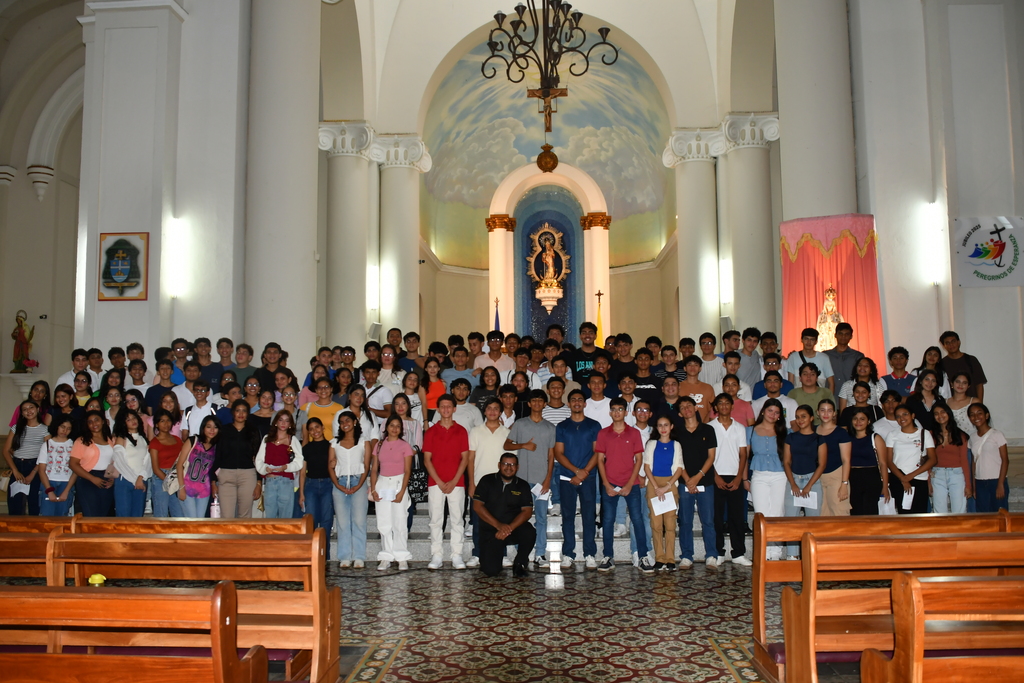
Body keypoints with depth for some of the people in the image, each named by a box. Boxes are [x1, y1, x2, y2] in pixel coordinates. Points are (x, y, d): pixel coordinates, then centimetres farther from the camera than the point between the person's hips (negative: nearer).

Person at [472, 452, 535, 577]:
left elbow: (527, 511, -3)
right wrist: (499, 525, -17)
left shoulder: (523, 486, 6)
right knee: (491, 570, -18)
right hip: (490, 531, -2)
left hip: (514, 529, 2)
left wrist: (509, 528, -19)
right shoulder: (487, 481, 1)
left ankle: (519, 563, -3)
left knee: (530, 532, -31)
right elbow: (477, 506, -6)